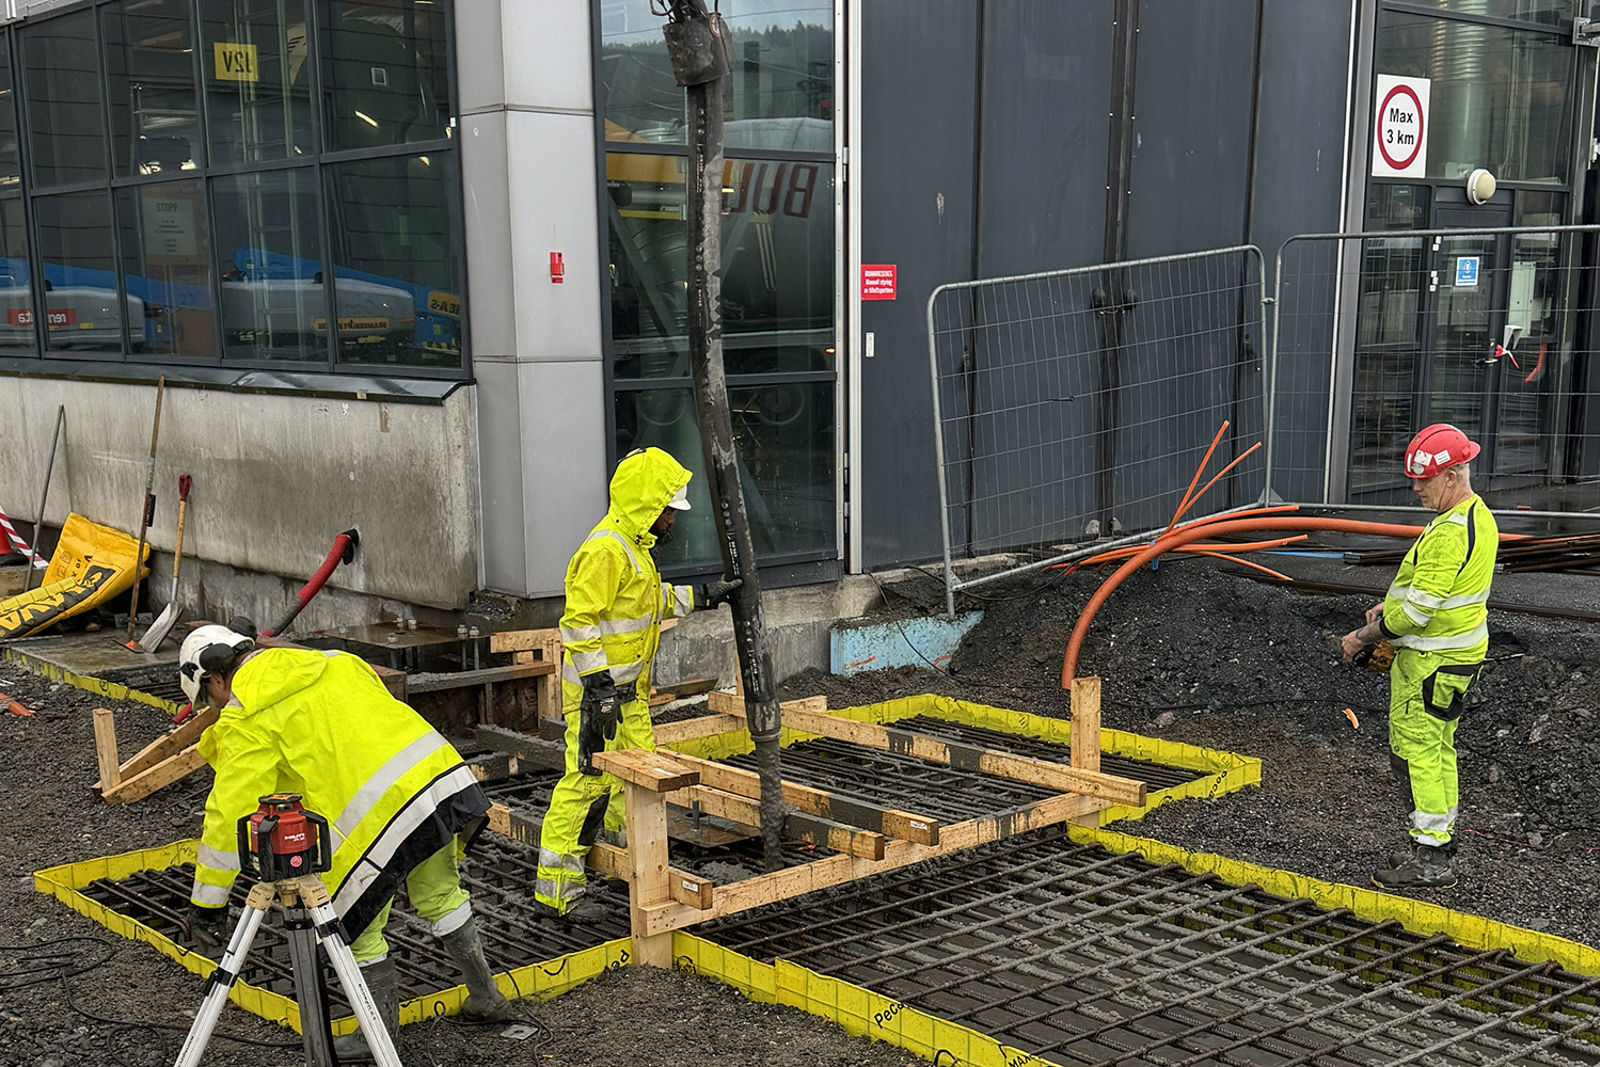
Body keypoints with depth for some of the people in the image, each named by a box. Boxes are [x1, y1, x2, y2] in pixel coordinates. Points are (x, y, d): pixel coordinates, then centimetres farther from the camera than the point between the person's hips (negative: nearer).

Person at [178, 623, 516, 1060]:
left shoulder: (245, 717, 4)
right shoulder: (329, 663, 25)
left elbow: (230, 815, -1)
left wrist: (206, 904, 5)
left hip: (382, 809, -8)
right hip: (445, 775, 8)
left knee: (354, 925, 13)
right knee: (439, 895, 27)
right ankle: (485, 997, 39)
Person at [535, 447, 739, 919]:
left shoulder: (634, 545, 12)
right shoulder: (605, 550, -21)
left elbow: (654, 599, 28)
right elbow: (580, 622, -24)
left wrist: (701, 596, 21)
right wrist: (599, 687, -26)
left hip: (628, 688, 10)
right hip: (598, 689, -10)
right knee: (590, 779, -9)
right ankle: (557, 883, -3)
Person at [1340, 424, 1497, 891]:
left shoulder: (1450, 533, -26)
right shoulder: (1477, 515, 8)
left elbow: (1416, 611, -25)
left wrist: (1362, 637, -14)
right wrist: (1392, 603, 12)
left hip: (1432, 661, -10)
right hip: (1455, 652, 10)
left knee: (1415, 752, -4)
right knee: (1437, 748, 17)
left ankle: (1430, 860, 1)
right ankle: (1439, 844, 27)